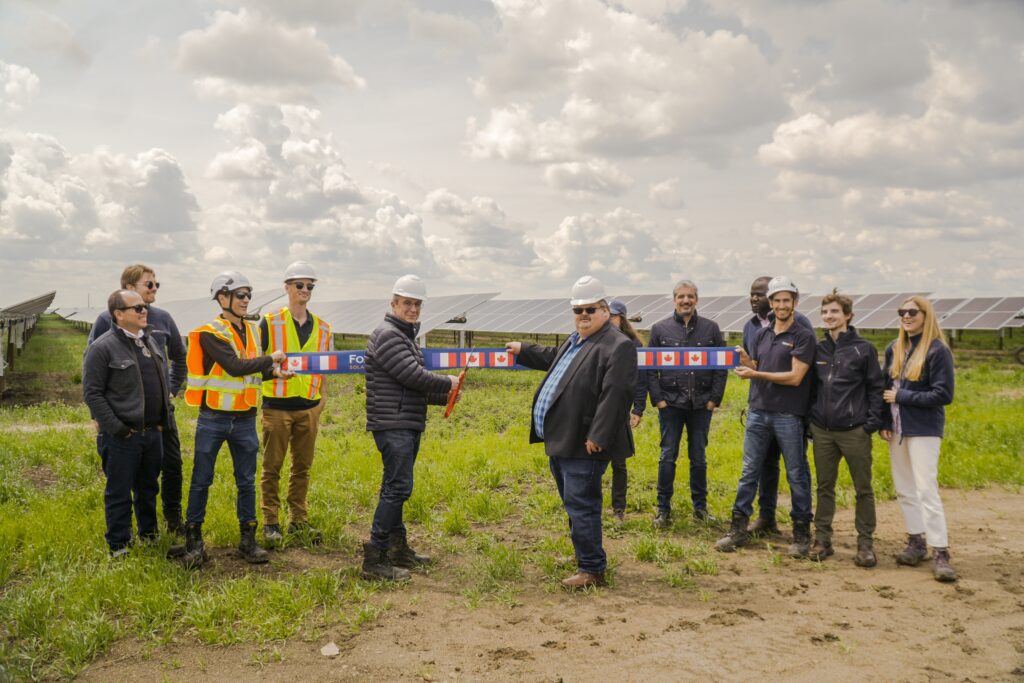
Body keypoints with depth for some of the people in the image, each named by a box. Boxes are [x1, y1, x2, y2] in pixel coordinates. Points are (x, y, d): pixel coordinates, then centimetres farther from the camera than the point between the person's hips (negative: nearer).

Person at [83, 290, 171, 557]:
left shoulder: (150, 341, 11)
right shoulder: (103, 348, -12)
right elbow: (92, 392, -13)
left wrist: (164, 420, 12)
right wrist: (115, 428, -16)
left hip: (153, 432, 7)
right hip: (123, 435, -7)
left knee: (148, 488, 19)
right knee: (119, 493, 4)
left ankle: (148, 533, 34)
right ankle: (118, 546, 15)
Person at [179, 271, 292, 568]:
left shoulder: (252, 330, 9)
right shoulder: (209, 334, -12)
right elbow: (235, 367, -23)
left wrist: (273, 372, -4)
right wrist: (270, 359, -15)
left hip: (245, 420, 5)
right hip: (213, 420, -5)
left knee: (247, 482, 9)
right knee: (201, 480, 5)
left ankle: (248, 540, 20)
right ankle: (193, 540, 18)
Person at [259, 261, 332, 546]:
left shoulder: (323, 328, 10)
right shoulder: (270, 323, -2)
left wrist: (321, 395, 11)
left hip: (309, 407, 4)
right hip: (277, 406, -3)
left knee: (302, 467, 10)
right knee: (272, 466, 3)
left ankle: (298, 520, 19)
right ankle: (270, 522, 13)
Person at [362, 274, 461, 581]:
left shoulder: (406, 336, 21)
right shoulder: (388, 335, -12)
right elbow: (414, 376, -19)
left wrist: (444, 397, 12)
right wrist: (448, 383, -4)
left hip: (408, 424, 10)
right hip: (393, 425, -10)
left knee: (396, 487, 15)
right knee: (398, 487, -13)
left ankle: (398, 548, 24)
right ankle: (374, 558, -10)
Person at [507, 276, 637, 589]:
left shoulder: (618, 346, -14)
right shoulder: (576, 341, 17)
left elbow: (614, 395, -22)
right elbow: (554, 358, 39)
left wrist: (597, 437, -26)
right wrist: (523, 350, 47)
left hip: (583, 445, -10)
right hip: (560, 441, 10)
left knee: (580, 505, -6)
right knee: (575, 504, 19)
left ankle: (592, 570, 5)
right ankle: (585, 557, 32)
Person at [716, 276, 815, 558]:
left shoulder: (803, 337, -5)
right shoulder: (761, 335, 12)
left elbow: (795, 377, -13)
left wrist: (756, 374, -16)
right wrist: (743, 359, -6)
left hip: (789, 415, -5)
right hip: (758, 411, 5)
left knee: (797, 474, 5)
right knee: (749, 472, 7)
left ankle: (801, 534, 16)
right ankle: (738, 529, 13)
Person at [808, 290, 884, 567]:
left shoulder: (863, 348, -2)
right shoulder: (818, 349, 9)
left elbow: (876, 387, -1)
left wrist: (873, 422, -9)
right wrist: (808, 422, 10)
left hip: (854, 430, -3)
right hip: (822, 430, 4)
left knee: (863, 489, 4)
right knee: (824, 487, 10)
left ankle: (865, 544, 14)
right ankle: (822, 539, 19)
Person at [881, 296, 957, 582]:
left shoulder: (938, 350, -9)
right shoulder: (894, 349, 9)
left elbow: (943, 395, -13)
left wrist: (901, 396, -13)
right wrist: (884, 422, 3)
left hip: (923, 430, -6)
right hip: (897, 429, 6)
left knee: (926, 490, -10)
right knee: (904, 489, 11)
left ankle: (941, 553, -5)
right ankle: (916, 541, 23)